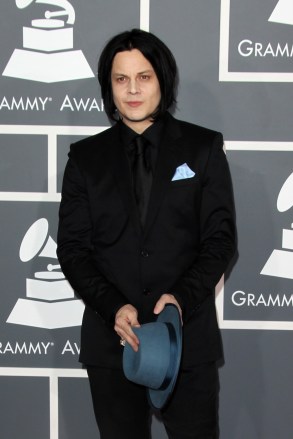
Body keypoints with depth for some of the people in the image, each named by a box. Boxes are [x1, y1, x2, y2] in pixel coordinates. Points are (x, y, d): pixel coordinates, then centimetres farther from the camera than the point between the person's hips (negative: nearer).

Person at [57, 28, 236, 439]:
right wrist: (113, 308, -15)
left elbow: (220, 236, -2)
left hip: (189, 333, -1)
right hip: (111, 337, 1)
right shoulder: (86, 157, 6)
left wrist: (182, 297, -18)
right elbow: (72, 247, 1)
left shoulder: (203, 147, 3)